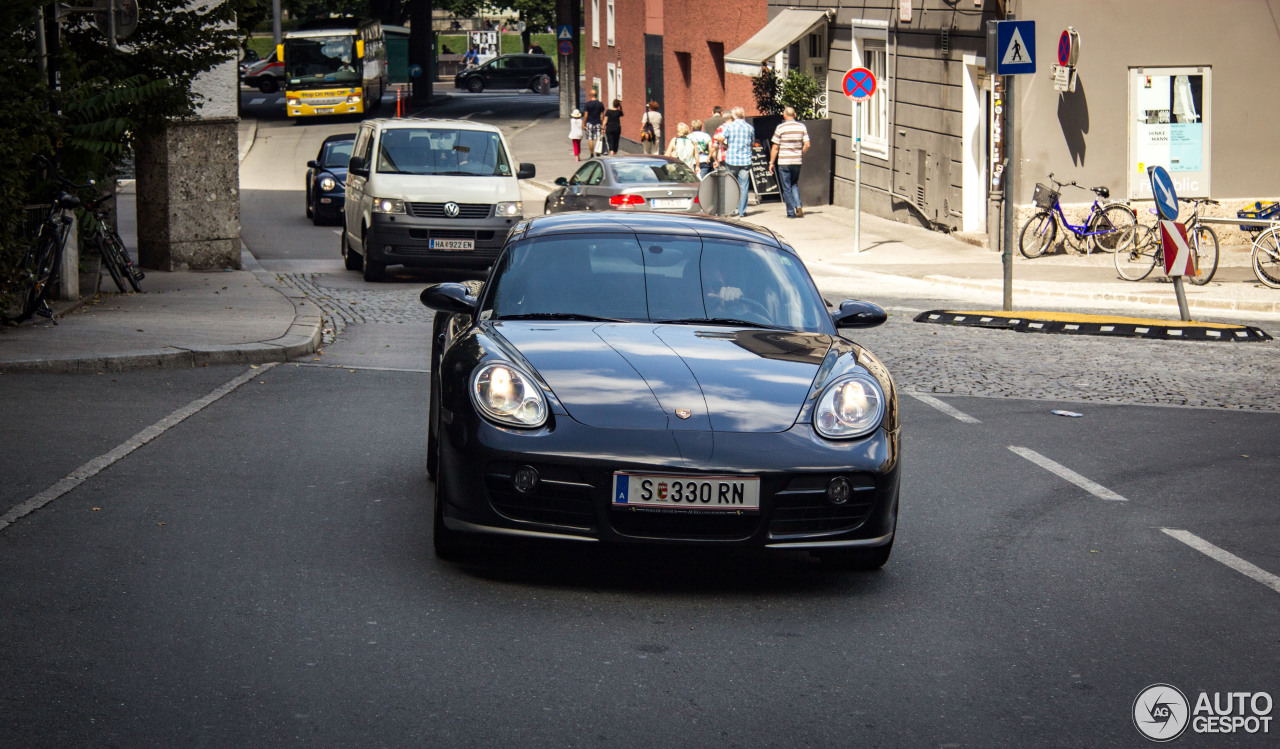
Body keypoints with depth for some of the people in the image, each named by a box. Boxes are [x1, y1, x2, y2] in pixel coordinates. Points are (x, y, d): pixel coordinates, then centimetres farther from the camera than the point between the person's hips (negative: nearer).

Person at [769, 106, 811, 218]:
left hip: (784, 162, -4)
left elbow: (775, 147, -7)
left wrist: (771, 162, 2)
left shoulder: (781, 128, -9)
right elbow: (807, 145, -1)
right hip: (797, 161, 4)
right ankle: (799, 207, 2)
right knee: (794, 185, 20)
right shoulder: (802, 127, 1)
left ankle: (791, 212, 5)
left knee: (786, 188, 5)